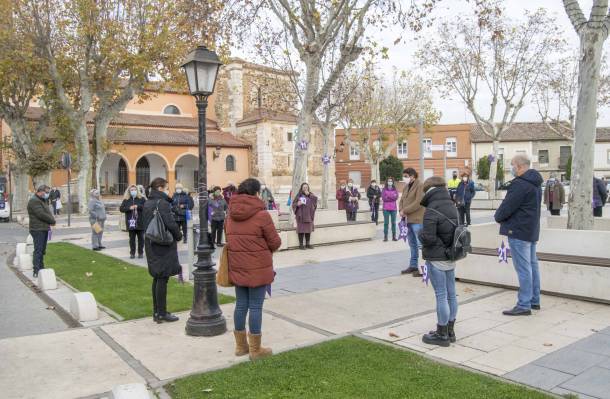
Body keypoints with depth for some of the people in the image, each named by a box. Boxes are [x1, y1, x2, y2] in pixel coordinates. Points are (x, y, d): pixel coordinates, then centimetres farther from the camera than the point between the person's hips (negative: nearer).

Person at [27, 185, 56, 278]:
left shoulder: (43, 200, 18)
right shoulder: (34, 201, -14)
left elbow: (47, 212, 20)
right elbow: (41, 214, -23)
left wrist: (51, 220, 1)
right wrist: (52, 220, -11)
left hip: (44, 229, 10)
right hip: (38, 230, -10)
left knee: (42, 250, 16)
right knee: (38, 250, -9)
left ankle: (41, 268, 24)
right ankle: (36, 271, -8)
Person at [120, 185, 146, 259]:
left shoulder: (141, 199, 3)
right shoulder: (126, 200, 7)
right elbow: (121, 208, 1)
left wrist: (138, 206, -17)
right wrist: (129, 208, -14)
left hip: (140, 222, -1)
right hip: (131, 222, 1)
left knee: (141, 238, 5)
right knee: (132, 238, 6)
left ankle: (140, 253, 15)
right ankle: (132, 253, 15)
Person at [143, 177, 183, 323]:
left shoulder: (147, 203, 10)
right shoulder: (162, 203, -16)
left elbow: (146, 223, 16)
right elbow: (170, 223, -23)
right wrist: (179, 236, -4)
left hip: (151, 244, 9)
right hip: (164, 245, -8)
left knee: (157, 278, 16)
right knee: (162, 279, -1)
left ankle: (156, 311, 23)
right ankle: (161, 313, 6)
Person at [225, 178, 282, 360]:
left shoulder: (231, 214, 5)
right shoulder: (261, 214, -14)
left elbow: (229, 239, 11)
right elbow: (275, 242, -10)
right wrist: (267, 247, 10)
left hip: (237, 268, 6)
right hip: (258, 268, -6)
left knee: (241, 305, 15)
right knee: (255, 306, 3)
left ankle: (241, 346, 27)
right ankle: (255, 349, 13)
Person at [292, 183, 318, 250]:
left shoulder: (311, 195, 12)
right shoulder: (299, 195, 4)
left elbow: (315, 200, -6)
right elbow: (293, 204, 2)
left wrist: (309, 195, -13)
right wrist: (297, 204, -18)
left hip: (309, 215, 3)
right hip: (301, 215, -3)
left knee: (308, 229, 5)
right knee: (301, 229, -5)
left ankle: (307, 244, 14)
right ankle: (301, 244, 1)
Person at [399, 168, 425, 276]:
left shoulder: (420, 186, -11)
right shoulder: (406, 187, 15)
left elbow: (418, 203, -20)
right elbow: (402, 200, 16)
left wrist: (405, 211, -16)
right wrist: (401, 211, -4)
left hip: (417, 220, -9)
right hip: (407, 220, 9)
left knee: (421, 244, -8)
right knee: (412, 244, 17)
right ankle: (413, 265, 27)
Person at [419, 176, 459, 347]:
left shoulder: (432, 210, -18)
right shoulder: (451, 206, 7)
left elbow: (428, 237, -21)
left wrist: (420, 233, -3)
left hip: (436, 259, -8)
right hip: (450, 257, 8)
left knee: (441, 296, -1)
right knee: (451, 294, 13)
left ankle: (442, 334, 9)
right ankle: (449, 331, 25)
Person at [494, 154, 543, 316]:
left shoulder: (520, 184, -19)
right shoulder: (535, 183, 14)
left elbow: (507, 206, -20)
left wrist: (498, 216, 1)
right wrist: (502, 216, 12)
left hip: (519, 231, -10)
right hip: (532, 230, 10)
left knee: (523, 268, -6)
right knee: (532, 265, 15)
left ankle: (524, 305, -2)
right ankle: (534, 300, 24)